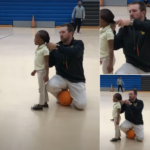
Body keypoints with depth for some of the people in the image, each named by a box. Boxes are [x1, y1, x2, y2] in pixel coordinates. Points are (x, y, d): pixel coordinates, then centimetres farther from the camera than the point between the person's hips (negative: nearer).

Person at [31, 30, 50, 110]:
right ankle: (45, 102, 29)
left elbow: (47, 63, -22)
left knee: (41, 88, 2)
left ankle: (41, 104, 13)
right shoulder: (39, 48, 6)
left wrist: (46, 74, -24)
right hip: (39, 70, 9)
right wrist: (35, 70, 22)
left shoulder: (44, 49, -21)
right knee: (43, 87, 18)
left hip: (42, 71, -9)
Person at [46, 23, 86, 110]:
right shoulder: (56, 46, 0)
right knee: (50, 85, -32)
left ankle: (71, 95, 20)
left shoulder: (78, 44, -7)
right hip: (61, 77, 2)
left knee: (81, 105, -17)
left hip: (77, 80, -2)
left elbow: (75, 53, -31)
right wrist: (51, 51, -18)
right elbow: (50, 64, 1)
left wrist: (57, 47, -36)